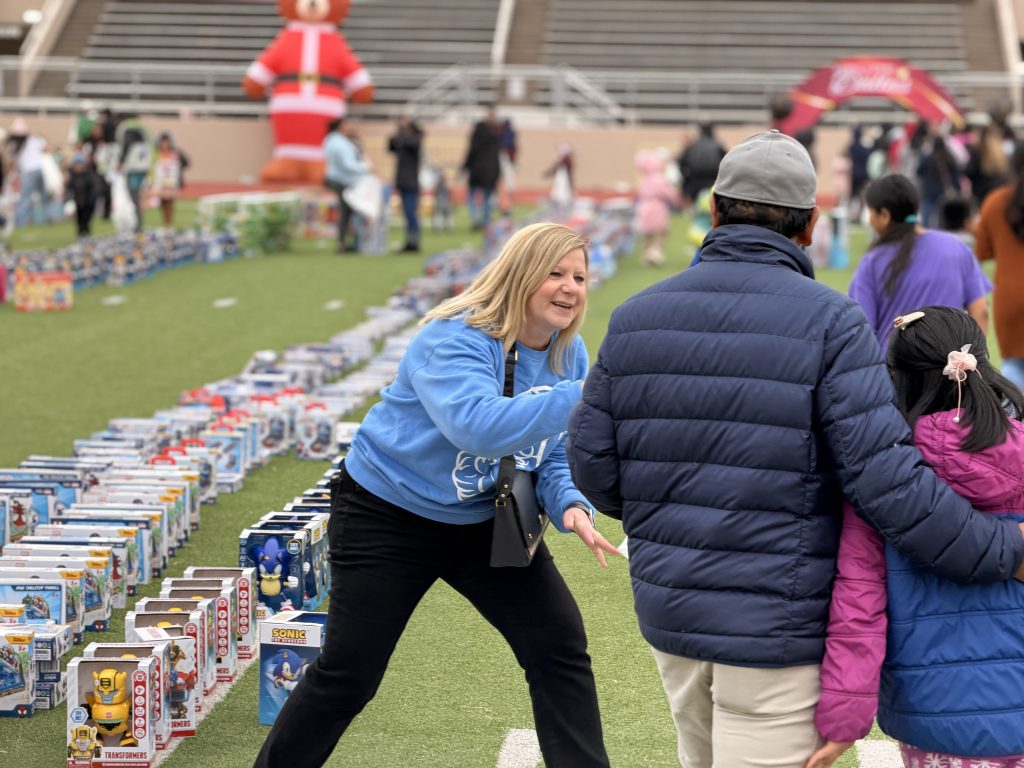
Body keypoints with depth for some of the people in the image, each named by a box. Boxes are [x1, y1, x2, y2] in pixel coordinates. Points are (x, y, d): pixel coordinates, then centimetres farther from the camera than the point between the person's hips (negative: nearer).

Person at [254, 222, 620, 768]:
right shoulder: (454, 339, -27)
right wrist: (580, 397, -50)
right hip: (389, 515, -6)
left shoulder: (567, 353, -5)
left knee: (561, 647, -4)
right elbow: (476, 425, -46)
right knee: (347, 675, 1)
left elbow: (553, 457, 2)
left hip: (487, 519, 6)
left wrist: (570, 506, -20)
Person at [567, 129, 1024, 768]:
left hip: (669, 614, 6)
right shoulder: (830, 322, -12)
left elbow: (592, 462, 6)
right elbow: (886, 480, -19)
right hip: (778, 628, -5)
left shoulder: (635, 317, 3)